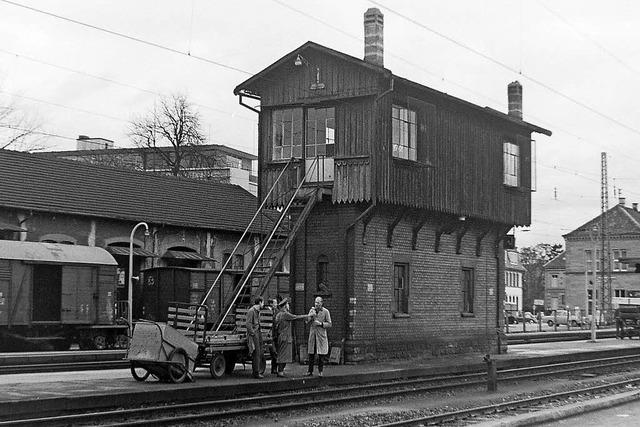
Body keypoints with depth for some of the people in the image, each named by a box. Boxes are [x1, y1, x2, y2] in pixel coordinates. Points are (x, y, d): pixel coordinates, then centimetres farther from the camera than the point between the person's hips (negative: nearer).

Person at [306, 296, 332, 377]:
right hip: (312, 334, 3)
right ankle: (310, 371, 8)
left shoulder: (325, 312, -2)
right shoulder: (312, 310, 9)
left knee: (321, 355, -2)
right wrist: (311, 315, -12)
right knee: (311, 354, 2)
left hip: (321, 335, -3)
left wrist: (320, 323, -15)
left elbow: (329, 324, -2)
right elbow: (307, 321, 6)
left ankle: (320, 371, 7)